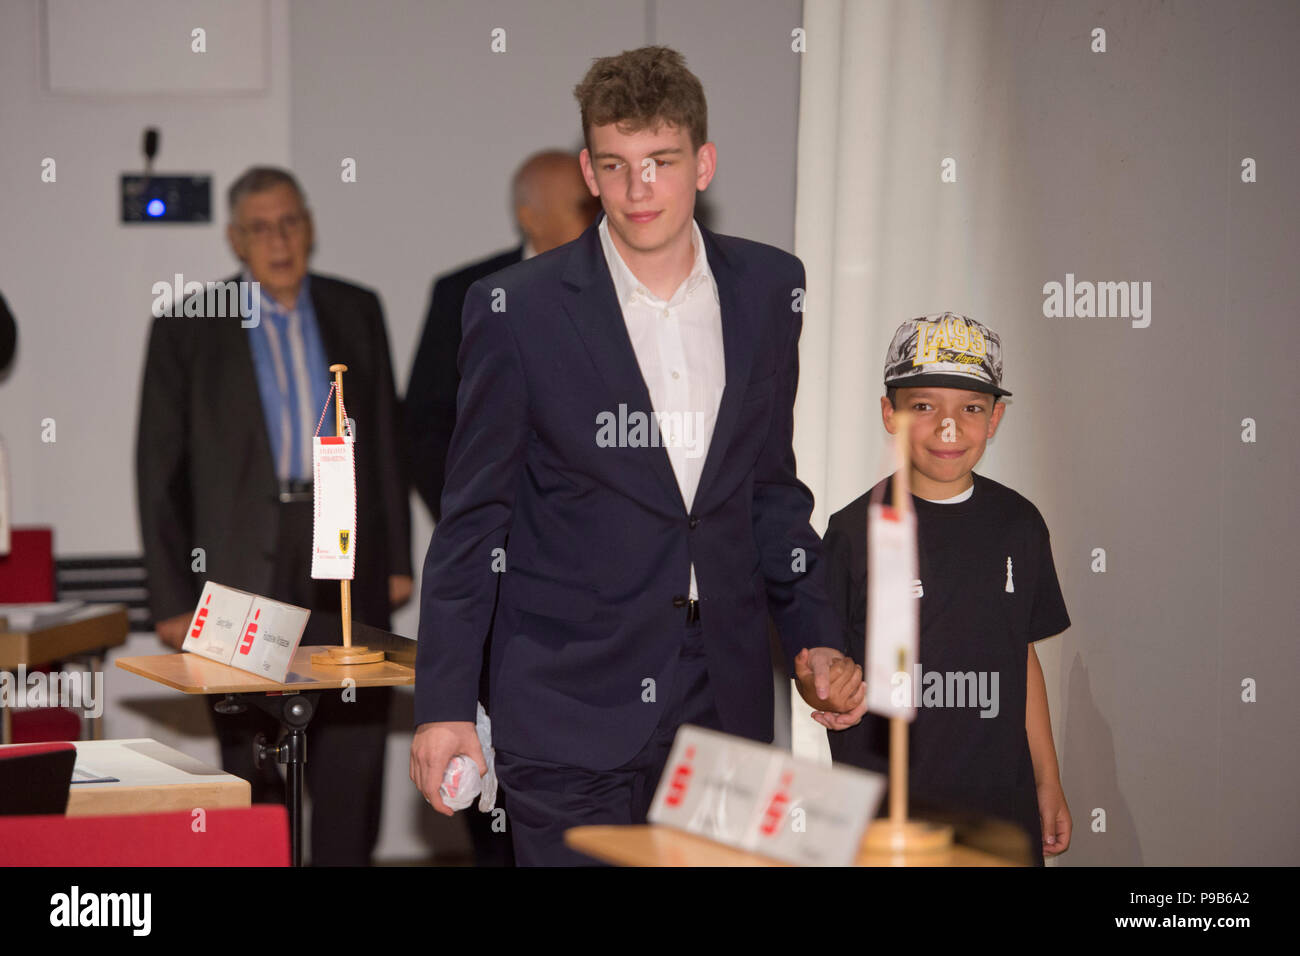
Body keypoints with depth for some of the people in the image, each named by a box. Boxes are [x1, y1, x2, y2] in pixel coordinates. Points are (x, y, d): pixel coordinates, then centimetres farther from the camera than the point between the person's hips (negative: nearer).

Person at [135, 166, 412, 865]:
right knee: (255, 768, 2)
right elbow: (159, 468, 0)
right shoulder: (188, 330, 0)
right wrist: (172, 597, -4)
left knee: (354, 758, 4)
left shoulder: (356, 312, 9)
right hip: (245, 570, -2)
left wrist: (396, 559, 9)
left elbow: (385, 441, 13)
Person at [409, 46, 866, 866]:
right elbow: (472, 517, -2)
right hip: (569, 711, -3)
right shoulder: (519, 308, -6)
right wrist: (444, 704, -4)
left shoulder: (768, 288, 5)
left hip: (726, 701, 4)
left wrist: (818, 637, 6)